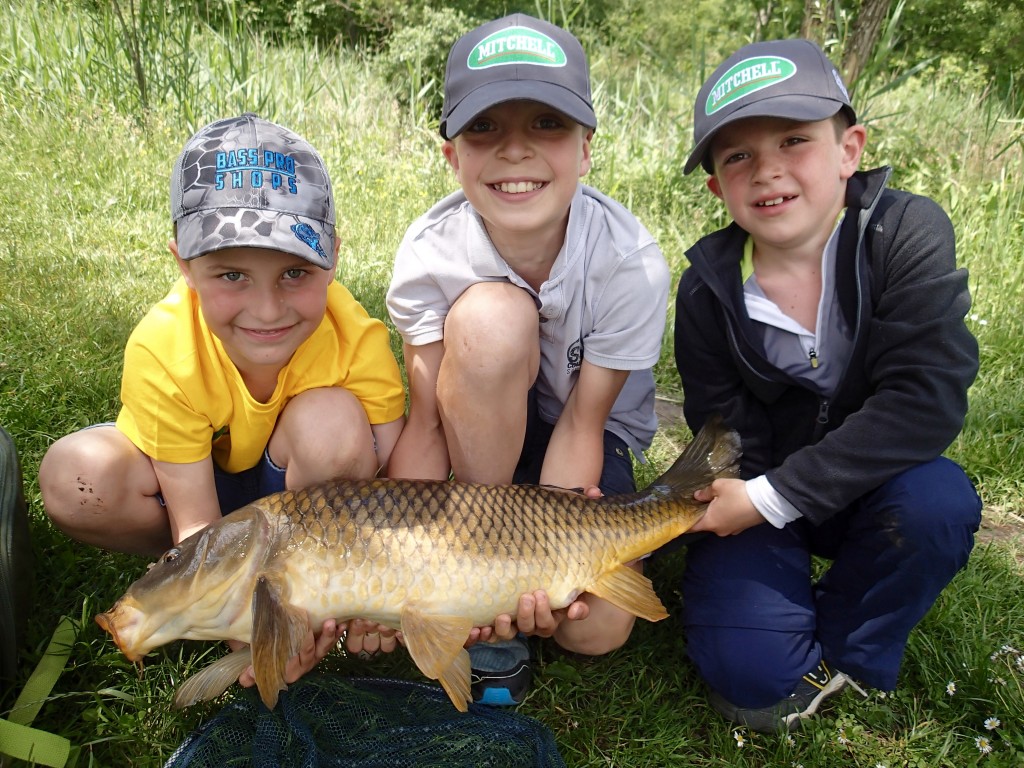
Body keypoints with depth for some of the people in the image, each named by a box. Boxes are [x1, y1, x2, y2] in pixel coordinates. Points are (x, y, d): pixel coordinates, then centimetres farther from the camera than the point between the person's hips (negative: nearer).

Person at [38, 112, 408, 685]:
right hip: (200, 476, 1)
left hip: (308, 486, 0)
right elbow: (197, 524, -26)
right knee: (76, 476, -28)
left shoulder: (357, 338, -30)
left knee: (332, 420, -34)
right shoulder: (162, 352, -30)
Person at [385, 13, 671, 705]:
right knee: (488, 316, -35)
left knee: (595, 628, -24)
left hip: (597, 434, -1)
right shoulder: (429, 252, -24)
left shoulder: (630, 262, -27)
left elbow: (580, 424, -21)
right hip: (478, 423, 1)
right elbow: (426, 422, -22)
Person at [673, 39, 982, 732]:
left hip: (873, 481, 1)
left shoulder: (909, 232, -18)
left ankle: (843, 650, -5)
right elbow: (727, 436, -5)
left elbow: (926, 398, -27)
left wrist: (774, 497, -28)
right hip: (758, 494, 0)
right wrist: (741, 501, -25)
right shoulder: (708, 290, -13)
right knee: (749, 670, -20)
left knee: (938, 501, -33)